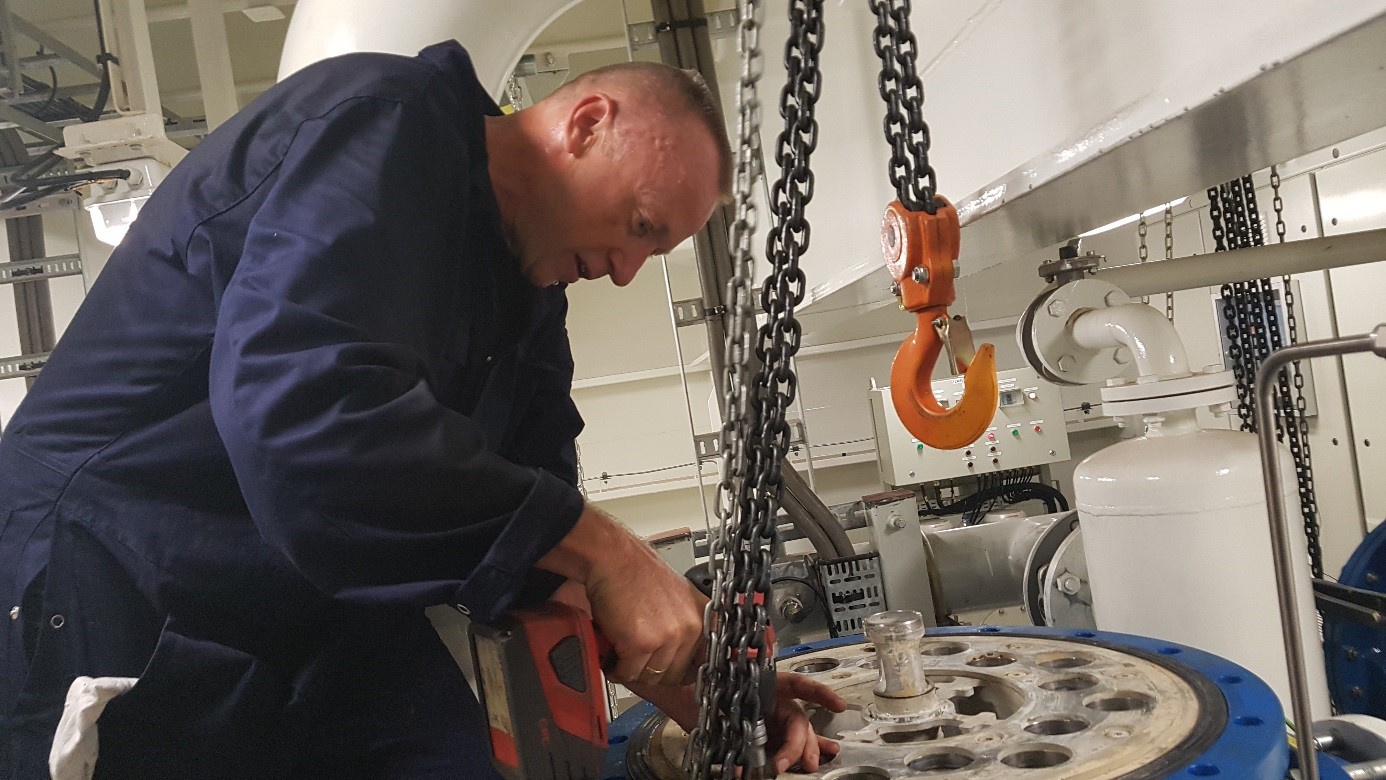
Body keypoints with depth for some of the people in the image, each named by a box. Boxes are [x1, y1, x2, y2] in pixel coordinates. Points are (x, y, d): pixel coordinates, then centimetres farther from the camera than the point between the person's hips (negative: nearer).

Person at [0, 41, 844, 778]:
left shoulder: (526, 295, 8)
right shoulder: (384, 121, -17)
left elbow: (536, 537, 10)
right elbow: (304, 403, -34)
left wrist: (691, 687, 0)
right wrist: (605, 551, -28)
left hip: (330, 613, 7)